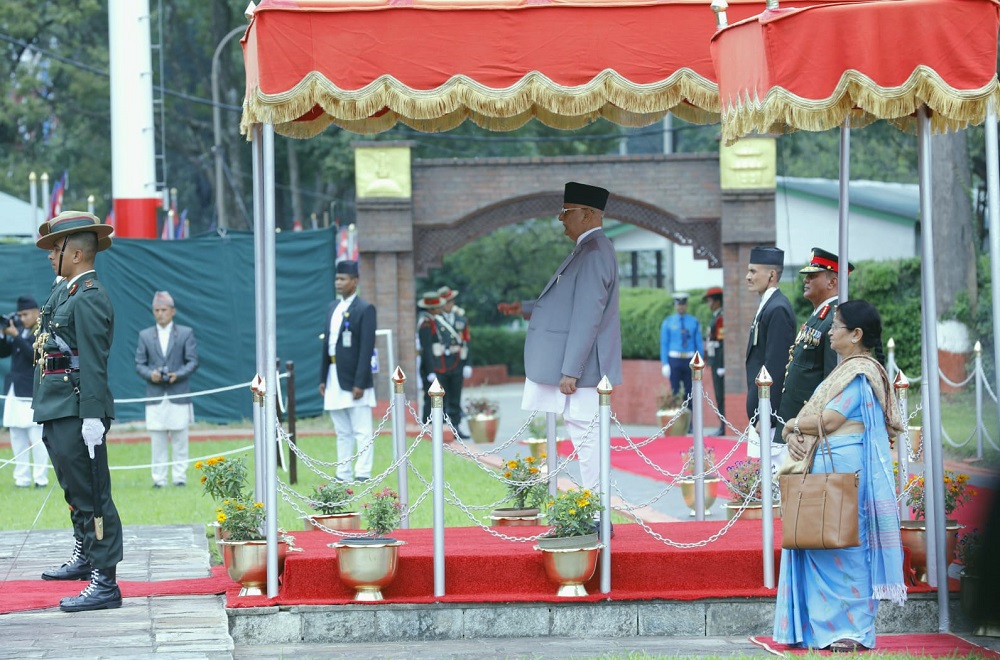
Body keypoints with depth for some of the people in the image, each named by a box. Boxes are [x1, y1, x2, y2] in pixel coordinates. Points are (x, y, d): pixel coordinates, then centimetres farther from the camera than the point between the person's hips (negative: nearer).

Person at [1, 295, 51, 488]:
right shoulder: (20, 330, 14)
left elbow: (34, 354, -18)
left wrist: (16, 336, -20)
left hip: (33, 392, -8)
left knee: (36, 434, -8)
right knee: (17, 436, 7)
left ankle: (40, 478, -5)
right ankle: (22, 478, 11)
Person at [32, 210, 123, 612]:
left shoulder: (89, 299, -16)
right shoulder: (64, 292, 15)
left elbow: (93, 364, -21)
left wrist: (92, 417, -24)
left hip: (77, 413, -10)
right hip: (57, 411, 10)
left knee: (91, 495, -9)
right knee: (74, 489, 24)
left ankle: (105, 584, -10)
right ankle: (84, 557, 40)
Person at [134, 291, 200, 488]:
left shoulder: (186, 333, 7)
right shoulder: (145, 335, 11)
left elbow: (192, 362, 2)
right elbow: (139, 364, 8)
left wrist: (177, 375, -16)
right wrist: (150, 374, -13)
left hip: (179, 395, -1)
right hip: (155, 396, 1)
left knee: (179, 440, 0)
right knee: (157, 441, 1)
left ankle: (179, 477, 5)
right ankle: (159, 478, 4)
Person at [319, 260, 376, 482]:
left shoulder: (365, 309, -8)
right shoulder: (333, 308, 14)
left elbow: (367, 348, -13)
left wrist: (359, 383, -18)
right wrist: (323, 378, 12)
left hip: (354, 380, -8)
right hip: (334, 379, 8)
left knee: (362, 431, -5)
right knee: (342, 432, 11)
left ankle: (362, 474, -5)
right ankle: (343, 475, 15)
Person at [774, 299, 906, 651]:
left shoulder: (859, 373, -13)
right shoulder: (848, 370, 19)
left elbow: (828, 420, -19)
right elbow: (813, 412, 15)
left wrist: (791, 426, -1)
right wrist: (795, 434, -5)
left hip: (843, 470, -10)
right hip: (827, 467, 10)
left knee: (844, 549, -6)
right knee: (824, 545, 9)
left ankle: (851, 630, -2)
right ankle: (826, 626, 12)